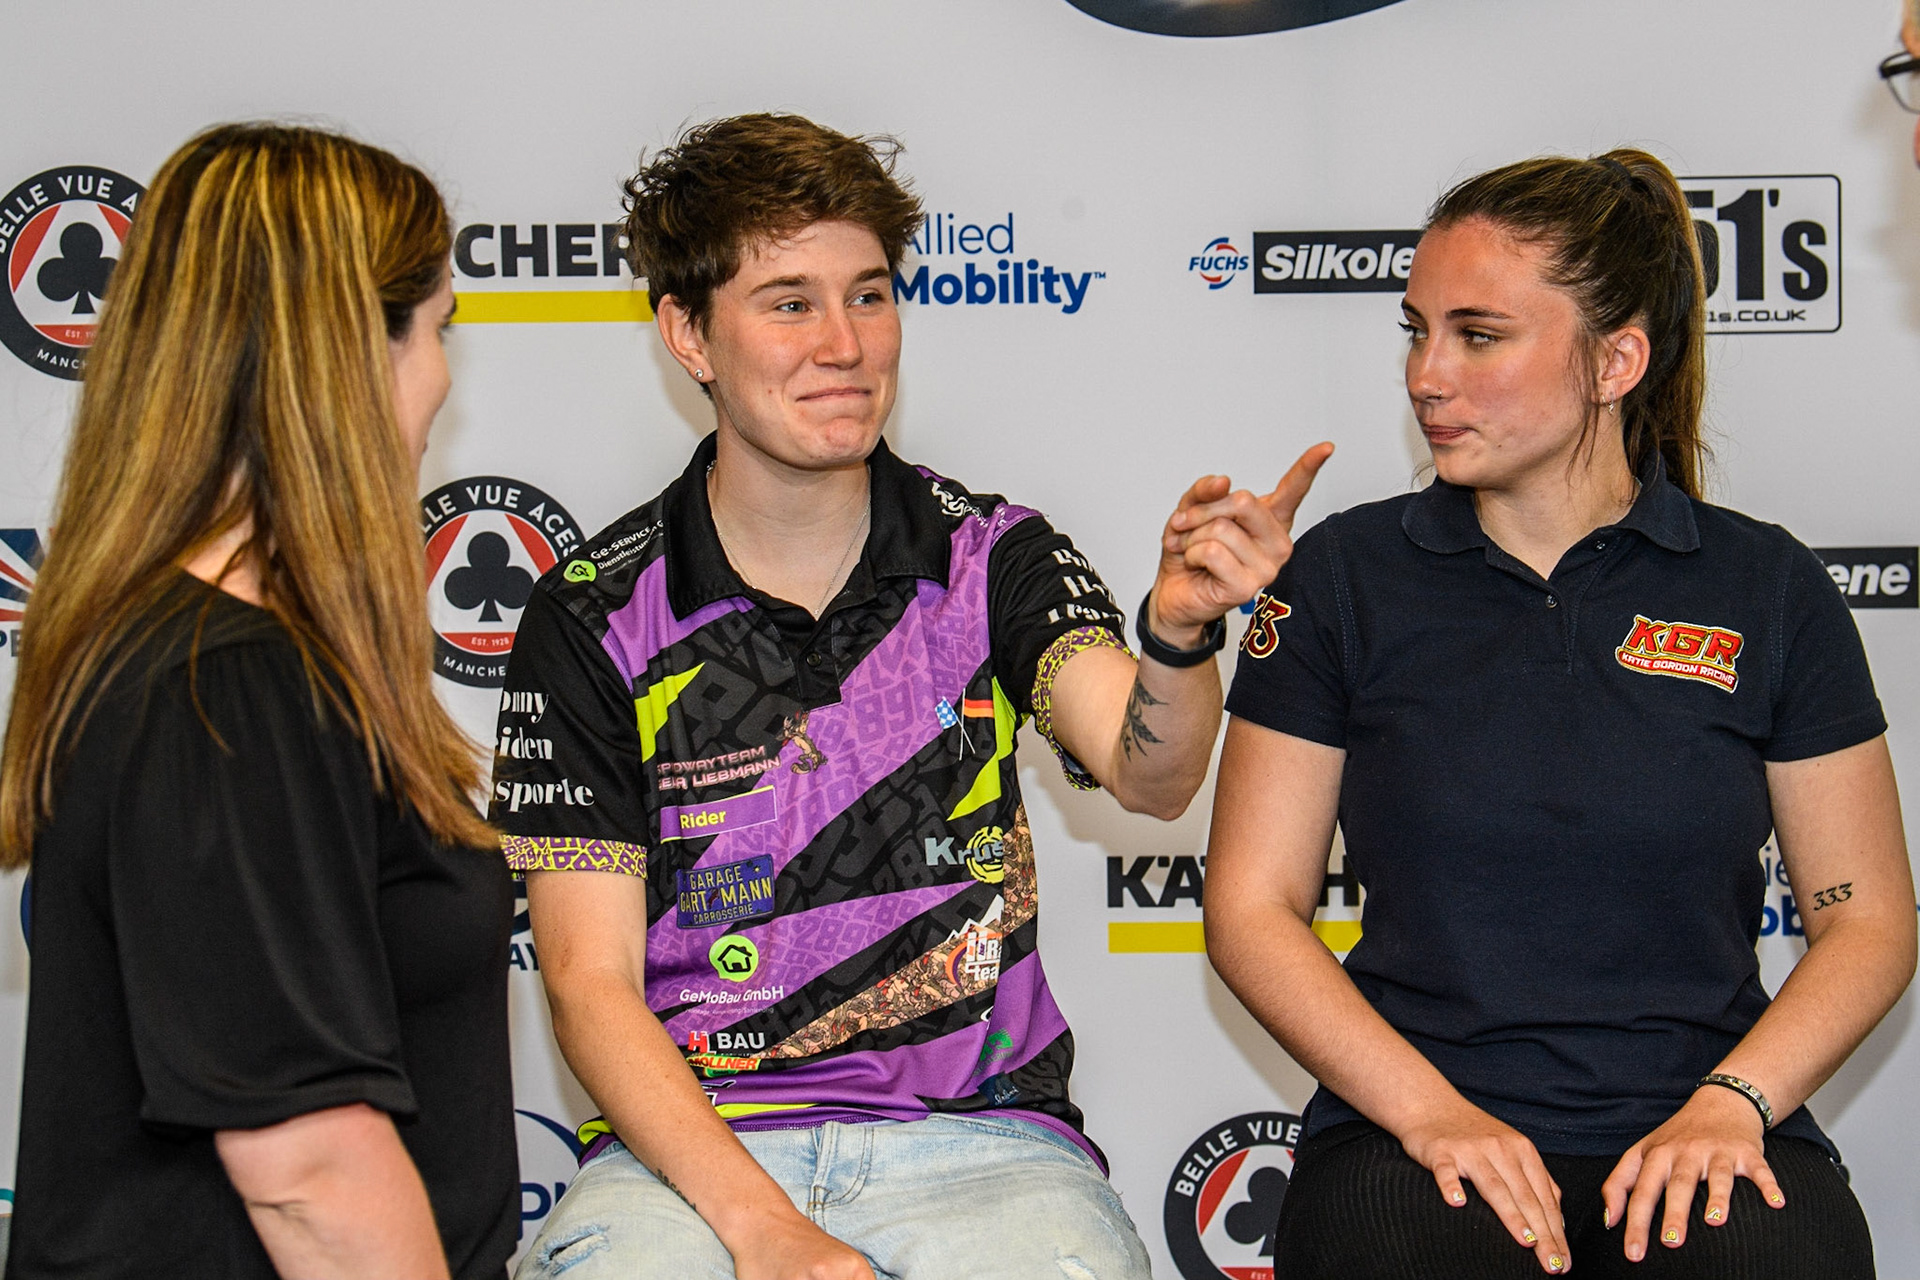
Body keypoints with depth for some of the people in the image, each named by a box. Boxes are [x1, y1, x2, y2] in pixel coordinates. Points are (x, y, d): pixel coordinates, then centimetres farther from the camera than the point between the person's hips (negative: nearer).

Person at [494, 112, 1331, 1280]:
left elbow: (1149, 772, -14)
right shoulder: (592, 622, 1)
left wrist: (1180, 630, -37)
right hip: (691, 1142, 0)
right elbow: (591, 982, -2)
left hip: (979, 1138, 1)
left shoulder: (998, 562, 4)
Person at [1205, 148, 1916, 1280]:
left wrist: (1731, 1102, -9)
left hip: (1696, 1131, 1)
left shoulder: (1767, 589, 7)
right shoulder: (1346, 575, 5)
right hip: (1410, 1125, 0)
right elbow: (1251, 904, 3)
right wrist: (1431, 1110, -10)